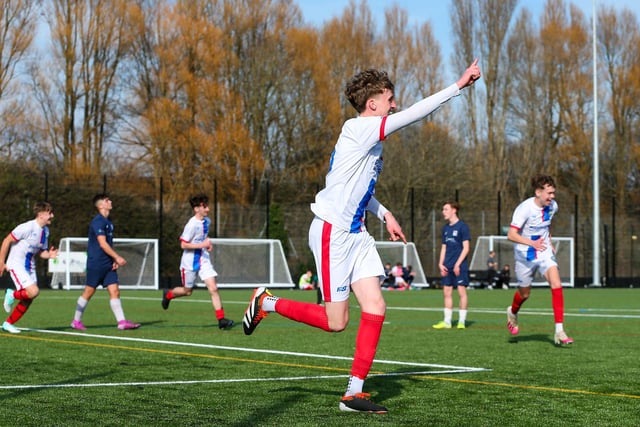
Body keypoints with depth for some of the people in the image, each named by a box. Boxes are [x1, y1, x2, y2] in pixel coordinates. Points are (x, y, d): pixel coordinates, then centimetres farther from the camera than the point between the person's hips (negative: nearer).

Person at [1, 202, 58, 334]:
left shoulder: (45, 231, 5)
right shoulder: (28, 227, -19)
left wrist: (49, 255, -10)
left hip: (30, 266, 8)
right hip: (16, 264, -8)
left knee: (28, 300, 6)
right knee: (33, 291, -23)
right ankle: (12, 295, 6)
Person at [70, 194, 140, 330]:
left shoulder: (108, 222, 15)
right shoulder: (97, 221, -13)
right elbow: (102, 243, -20)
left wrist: (114, 260, 8)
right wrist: (117, 257, -20)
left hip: (108, 264, 8)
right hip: (96, 264, -8)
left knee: (114, 291, -1)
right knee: (89, 291, 0)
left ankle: (122, 322, -6)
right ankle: (76, 321, 12)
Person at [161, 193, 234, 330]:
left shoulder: (207, 221, 3)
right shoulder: (192, 224, -20)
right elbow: (183, 245, -19)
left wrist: (207, 243, 5)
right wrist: (201, 245, -26)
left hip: (204, 260, 5)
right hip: (190, 262, -5)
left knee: (213, 288, -9)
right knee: (187, 291, 12)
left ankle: (221, 320, -11)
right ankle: (168, 295, 44)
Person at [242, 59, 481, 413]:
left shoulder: (369, 138, 13)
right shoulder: (358, 129, -16)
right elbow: (412, 115, -24)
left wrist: (385, 214, 15)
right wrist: (458, 85, -23)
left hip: (356, 234, 9)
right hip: (332, 234, -9)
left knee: (375, 308, -2)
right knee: (336, 322, -3)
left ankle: (354, 393, 2)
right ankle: (266, 302, 17)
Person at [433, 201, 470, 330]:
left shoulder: (462, 226, -5)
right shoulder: (446, 228, 14)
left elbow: (466, 248, -8)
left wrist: (457, 264, -14)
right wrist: (441, 264, 6)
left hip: (459, 266, -6)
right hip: (447, 267, 7)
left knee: (461, 292, -4)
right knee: (447, 292, 5)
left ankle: (462, 321, 1)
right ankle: (447, 321, 10)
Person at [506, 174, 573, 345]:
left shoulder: (552, 206, -4)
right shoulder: (525, 208, -23)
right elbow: (511, 235, -26)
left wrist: (549, 241, 12)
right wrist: (532, 243, -39)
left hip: (544, 251, 4)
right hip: (525, 255, -4)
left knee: (556, 284, -19)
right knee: (525, 293, 12)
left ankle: (559, 331, -21)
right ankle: (512, 312, 50)